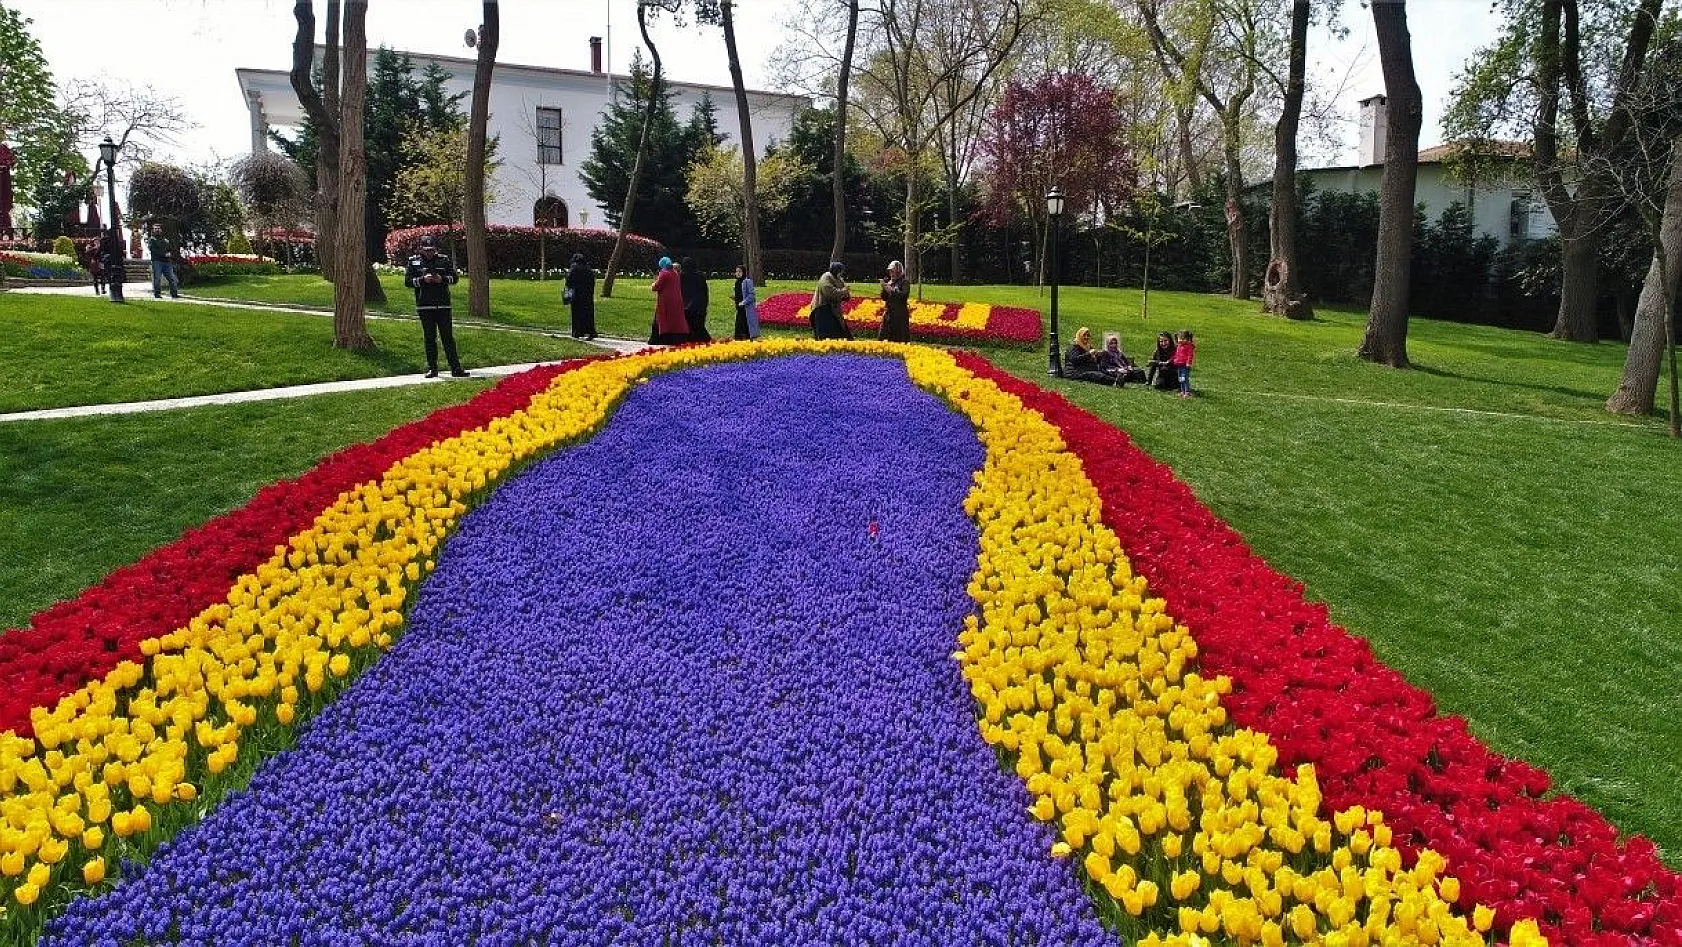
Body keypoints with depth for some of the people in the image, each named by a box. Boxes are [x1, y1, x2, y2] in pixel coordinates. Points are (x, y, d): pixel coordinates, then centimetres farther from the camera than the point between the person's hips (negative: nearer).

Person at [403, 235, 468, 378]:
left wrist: (443, 279, -11)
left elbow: (455, 277, 7)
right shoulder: (414, 262, 7)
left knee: (448, 337, -1)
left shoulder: (444, 261, 9)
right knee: (430, 338, 5)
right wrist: (422, 279, -14)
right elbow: (407, 281, 1)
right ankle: (432, 369, 11)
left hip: (443, 306, 0)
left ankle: (455, 368, -1)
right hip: (425, 306, 0)